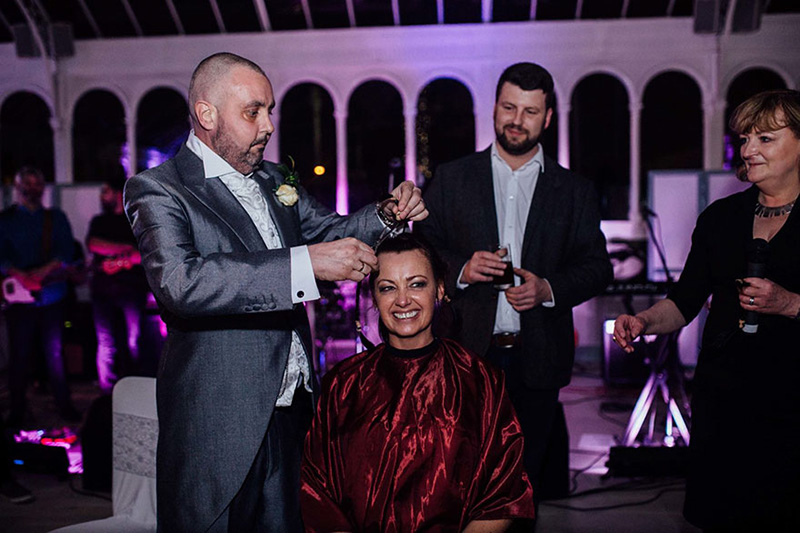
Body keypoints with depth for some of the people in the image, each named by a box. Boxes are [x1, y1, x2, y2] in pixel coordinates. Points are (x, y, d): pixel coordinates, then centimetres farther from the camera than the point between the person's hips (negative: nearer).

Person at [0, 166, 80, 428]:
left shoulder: (56, 218, 10)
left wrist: (44, 271, -16)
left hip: (52, 295, 1)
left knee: (54, 353, 6)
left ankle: (65, 406, 16)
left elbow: (67, 251, -1)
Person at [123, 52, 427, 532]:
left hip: (291, 410, 7)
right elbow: (180, 283, -27)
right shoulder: (157, 190, -11)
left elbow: (328, 229, 22)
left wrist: (388, 215, -1)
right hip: (218, 427, -6)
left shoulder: (274, 181, 13)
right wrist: (306, 263, -33)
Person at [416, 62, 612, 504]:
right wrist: (461, 269, -14)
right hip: (467, 355, 0)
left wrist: (548, 288, -12)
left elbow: (597, 268, 6)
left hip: (536, 359, 1)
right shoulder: (451, 178, 7)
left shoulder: (575, 191, 8)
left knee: (525, 476, 9)